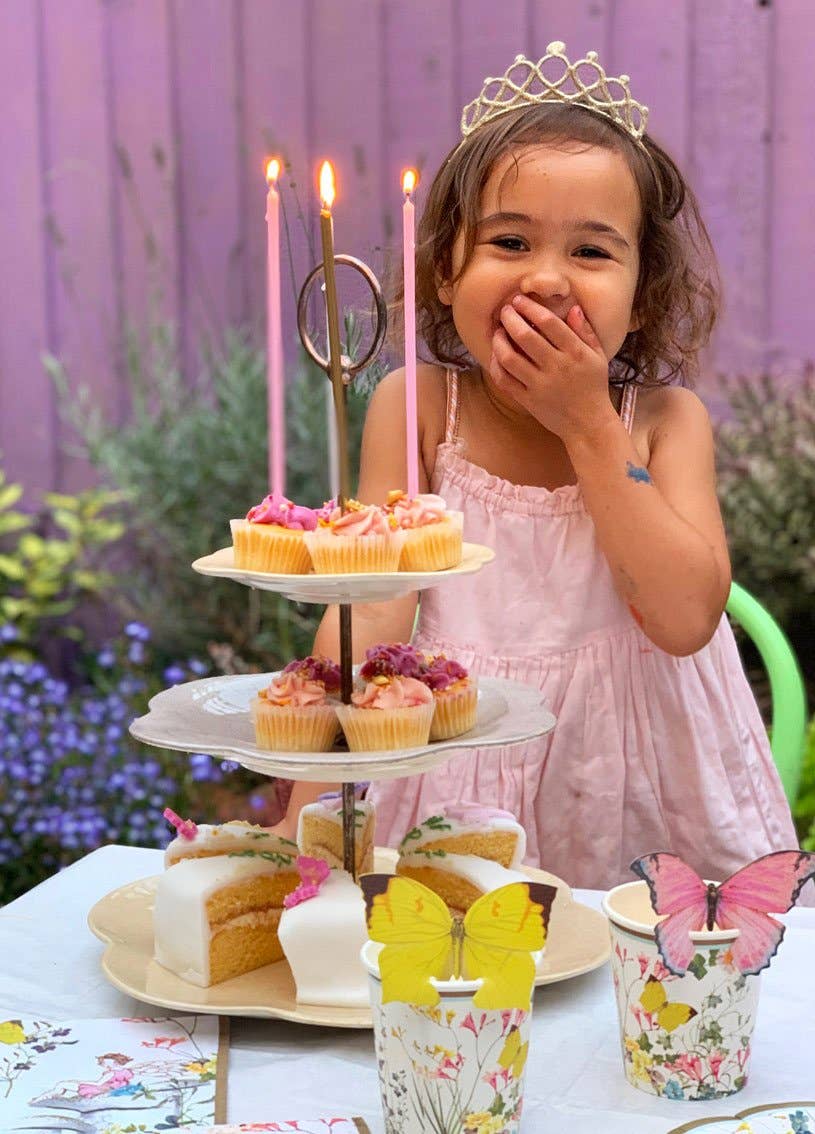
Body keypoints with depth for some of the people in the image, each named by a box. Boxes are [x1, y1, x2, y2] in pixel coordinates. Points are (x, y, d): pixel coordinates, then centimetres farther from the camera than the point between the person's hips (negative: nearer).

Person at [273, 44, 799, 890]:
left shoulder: (665, 421, -4)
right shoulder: (415, 408, -4)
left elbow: (687, 618, -16)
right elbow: (369, 611, -8)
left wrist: (587, 425, -17)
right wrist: (303, 817, -17)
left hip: (632, 758, 1)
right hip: (466, 760, 0)